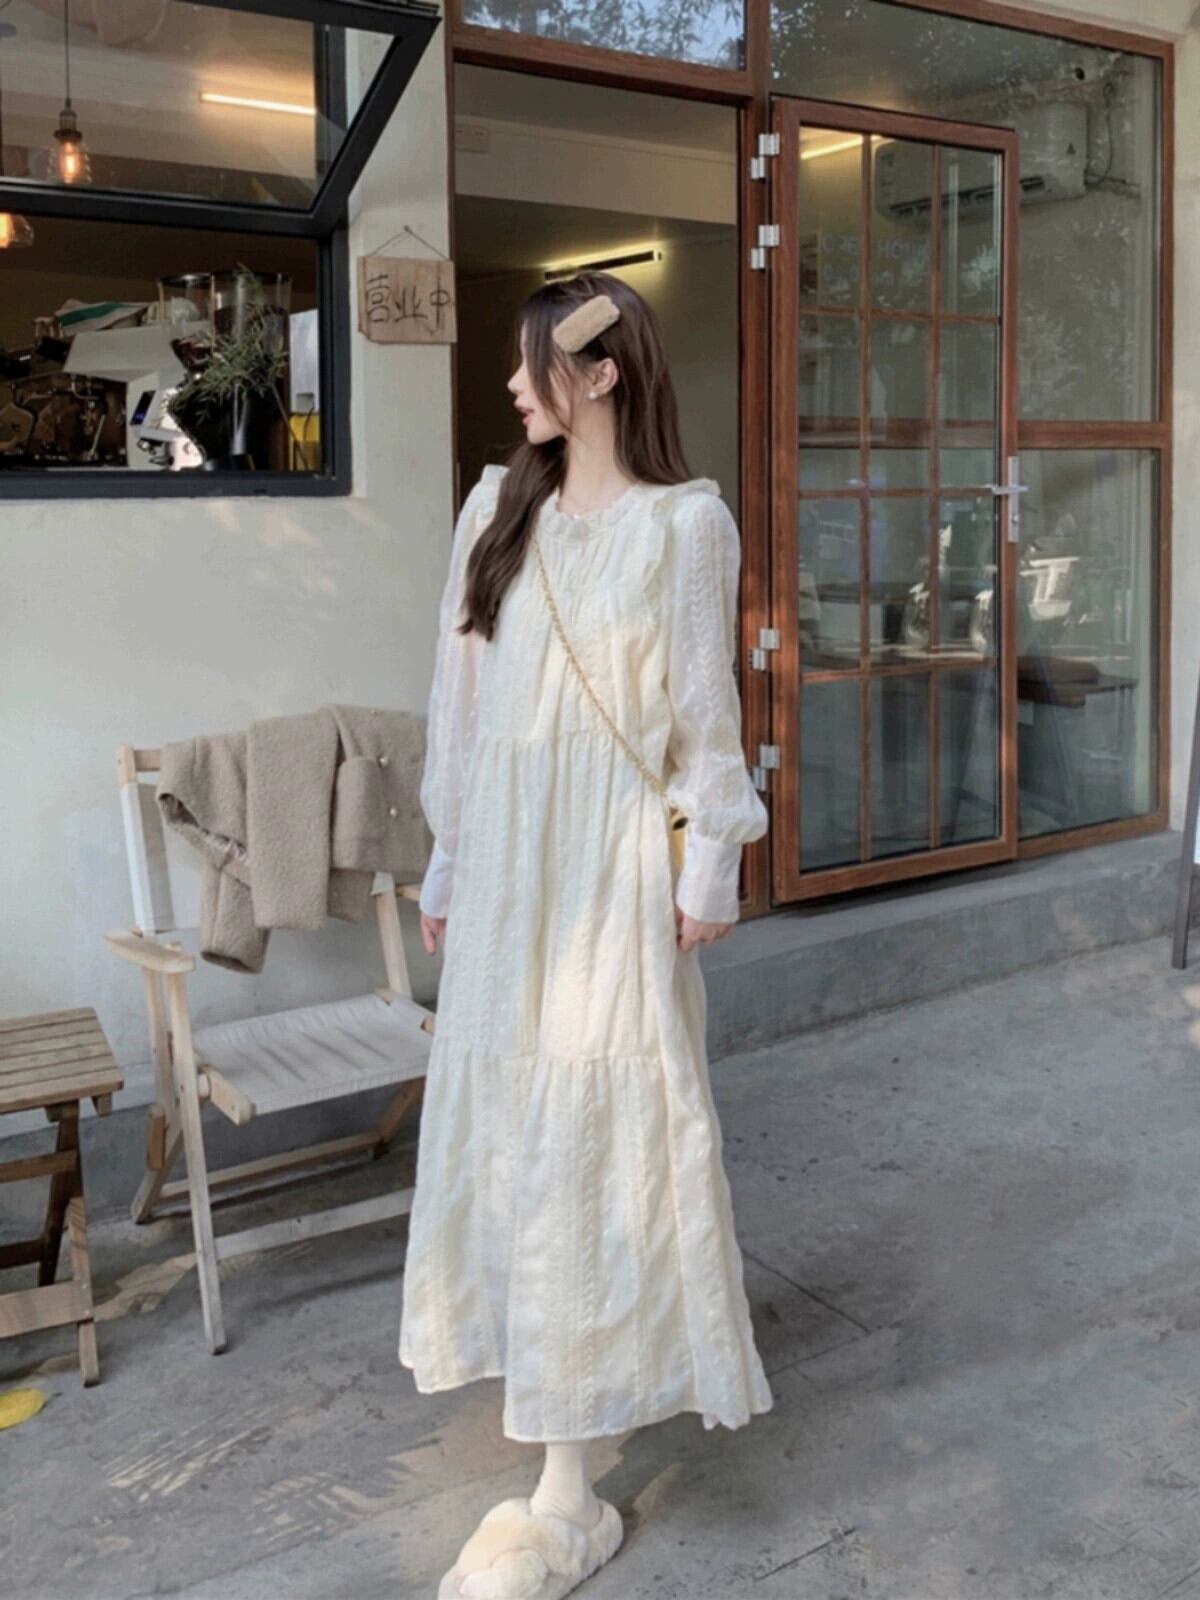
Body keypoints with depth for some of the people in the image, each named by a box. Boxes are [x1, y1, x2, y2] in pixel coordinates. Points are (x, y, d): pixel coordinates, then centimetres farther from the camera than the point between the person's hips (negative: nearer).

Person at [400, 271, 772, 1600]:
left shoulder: (686, 523, -5)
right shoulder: (499, 508, 8)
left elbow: (708, 712, -3)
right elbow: (461, 698, 10)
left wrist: (710, 869, -3)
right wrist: (447, 863, 11)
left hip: (617, 858, -5)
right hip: (508, 851, 5)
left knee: (595, 1126, -2)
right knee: (506, 1113, 9)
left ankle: (567, 1492, 9)